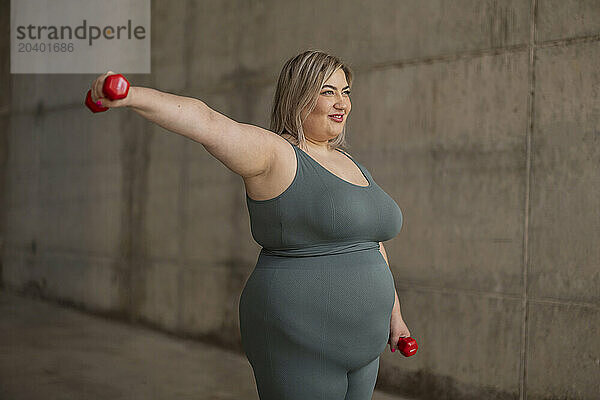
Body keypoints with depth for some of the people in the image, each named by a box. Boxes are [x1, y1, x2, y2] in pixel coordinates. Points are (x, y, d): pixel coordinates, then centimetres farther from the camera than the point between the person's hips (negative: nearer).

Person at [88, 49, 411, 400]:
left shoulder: (347, 164, 14)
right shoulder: (273, 153, -12)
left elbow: (372, 242, 22)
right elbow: (206, 122, -30)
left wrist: (393, 313, 25)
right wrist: (131, 95, -46)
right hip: (298, 350, -8)